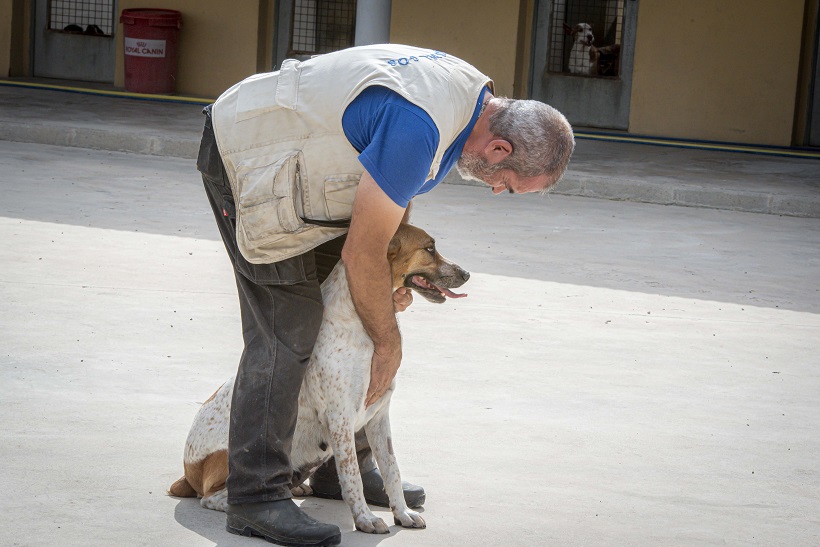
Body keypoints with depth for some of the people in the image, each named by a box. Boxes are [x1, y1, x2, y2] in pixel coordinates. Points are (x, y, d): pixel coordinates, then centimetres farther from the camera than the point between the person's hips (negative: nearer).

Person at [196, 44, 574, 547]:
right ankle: (256, 495, -12)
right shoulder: (418, 126, -33)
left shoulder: (474, 97, -2)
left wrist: (393, 280, 0)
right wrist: (389, 342, -11)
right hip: (249, 160, -10)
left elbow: (395, 190, 14)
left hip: (302, 162, 10)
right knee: (288, 327, -15)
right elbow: (361, 252, -25)